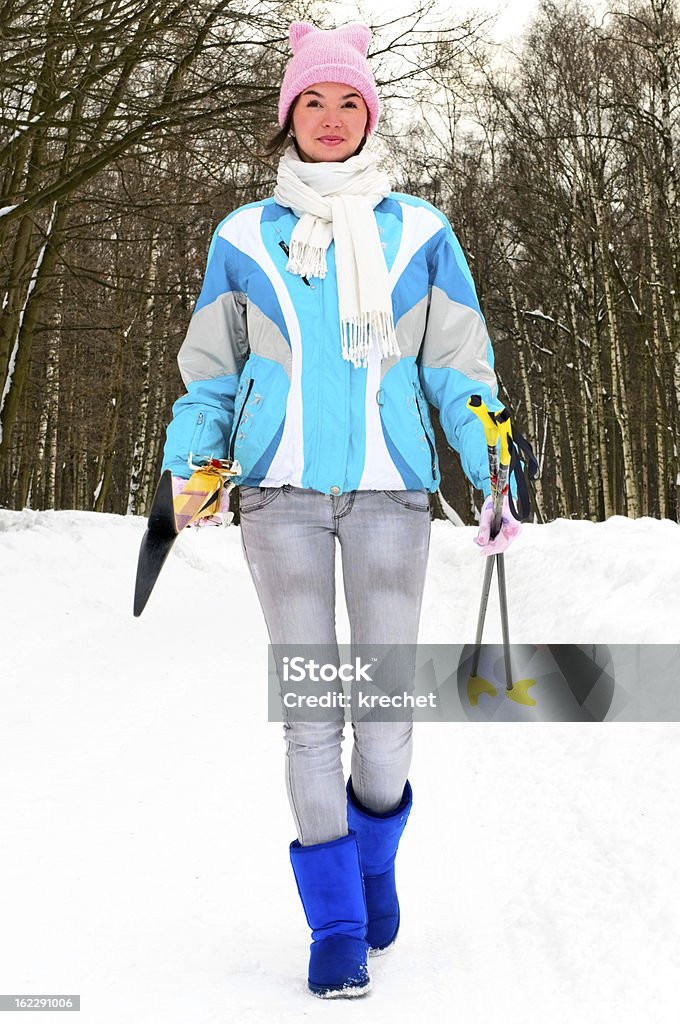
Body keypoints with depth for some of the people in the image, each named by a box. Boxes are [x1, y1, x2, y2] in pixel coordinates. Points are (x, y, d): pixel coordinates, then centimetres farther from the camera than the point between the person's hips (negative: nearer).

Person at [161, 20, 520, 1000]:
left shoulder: (419, 231, 11)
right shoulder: (244, 237, 12)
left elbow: (458, 366, 11)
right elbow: (211, 372, 14)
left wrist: (493, 476, 2)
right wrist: (188, 464, -1)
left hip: (389, 487, 0)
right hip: (282, 488, 0)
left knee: (387, 706, -2)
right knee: (310, 706, -2)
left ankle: (373, 857, 27)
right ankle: (336, 922, 10)